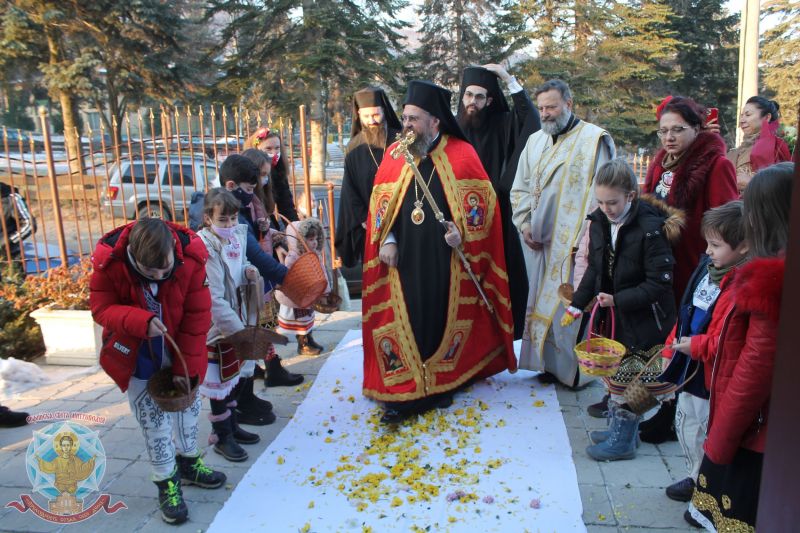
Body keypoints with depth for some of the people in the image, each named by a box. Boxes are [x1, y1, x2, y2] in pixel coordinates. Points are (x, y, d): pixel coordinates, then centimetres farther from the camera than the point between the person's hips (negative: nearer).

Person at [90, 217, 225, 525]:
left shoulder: (191, 257, -26)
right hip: (135, 352, -2)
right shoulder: (109, 261, -27)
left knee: (188, 403, 17)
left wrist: (186, 366, -15)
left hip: (178, 348, 2)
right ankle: (167, 483, 19)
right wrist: (141, 322, -37)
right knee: (152, 418, 3)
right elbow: (101, 309, -16)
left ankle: (188, 463, 39)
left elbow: (196, 316, -18)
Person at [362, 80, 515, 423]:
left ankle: (441, 384, 25)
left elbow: (482, 201, -1)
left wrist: (463, 232, -15)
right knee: (405, 320, 2)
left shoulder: (461, 154, -2)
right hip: (403, 257, 2)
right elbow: (380, 204, 10)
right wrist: (387, 240, -3)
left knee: (444, 317, 7)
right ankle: (404, 393, 9)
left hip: (447, 259, -2)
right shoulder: (395, 154, 8)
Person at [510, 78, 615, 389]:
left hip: (574, 243, -6)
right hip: (538, 241, 6)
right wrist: (524, 222, 3)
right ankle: (551, 363, 22)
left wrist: (587, 236, -16)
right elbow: (520, 188, 18)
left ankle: (578, 367, 11)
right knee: (542, 301, 9)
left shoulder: (594, 139, -4)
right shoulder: (535, 141, 16)